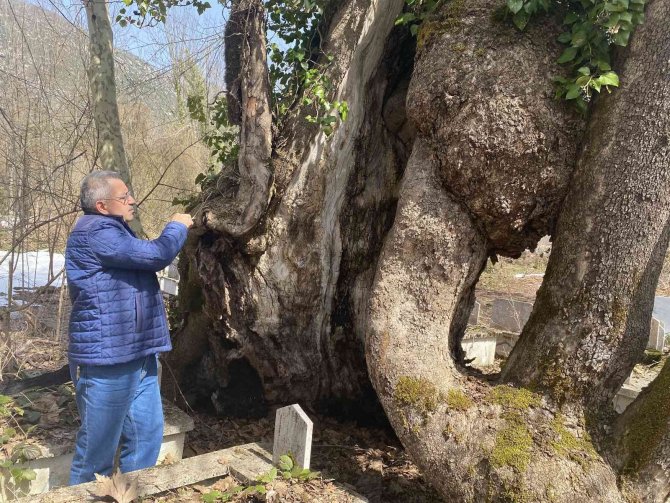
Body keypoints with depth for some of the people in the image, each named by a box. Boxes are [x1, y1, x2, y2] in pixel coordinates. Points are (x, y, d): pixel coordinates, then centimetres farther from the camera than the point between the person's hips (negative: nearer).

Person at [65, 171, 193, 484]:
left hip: (136, 355, 10)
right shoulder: (95, 232, -18)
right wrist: (177, 226, -4)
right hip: (106, 358, -10)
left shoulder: (112, 230, 19)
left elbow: (145, 259, 30)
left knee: (147, 433, 13)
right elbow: (155, 255, -20)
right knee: (98, 447, 3)